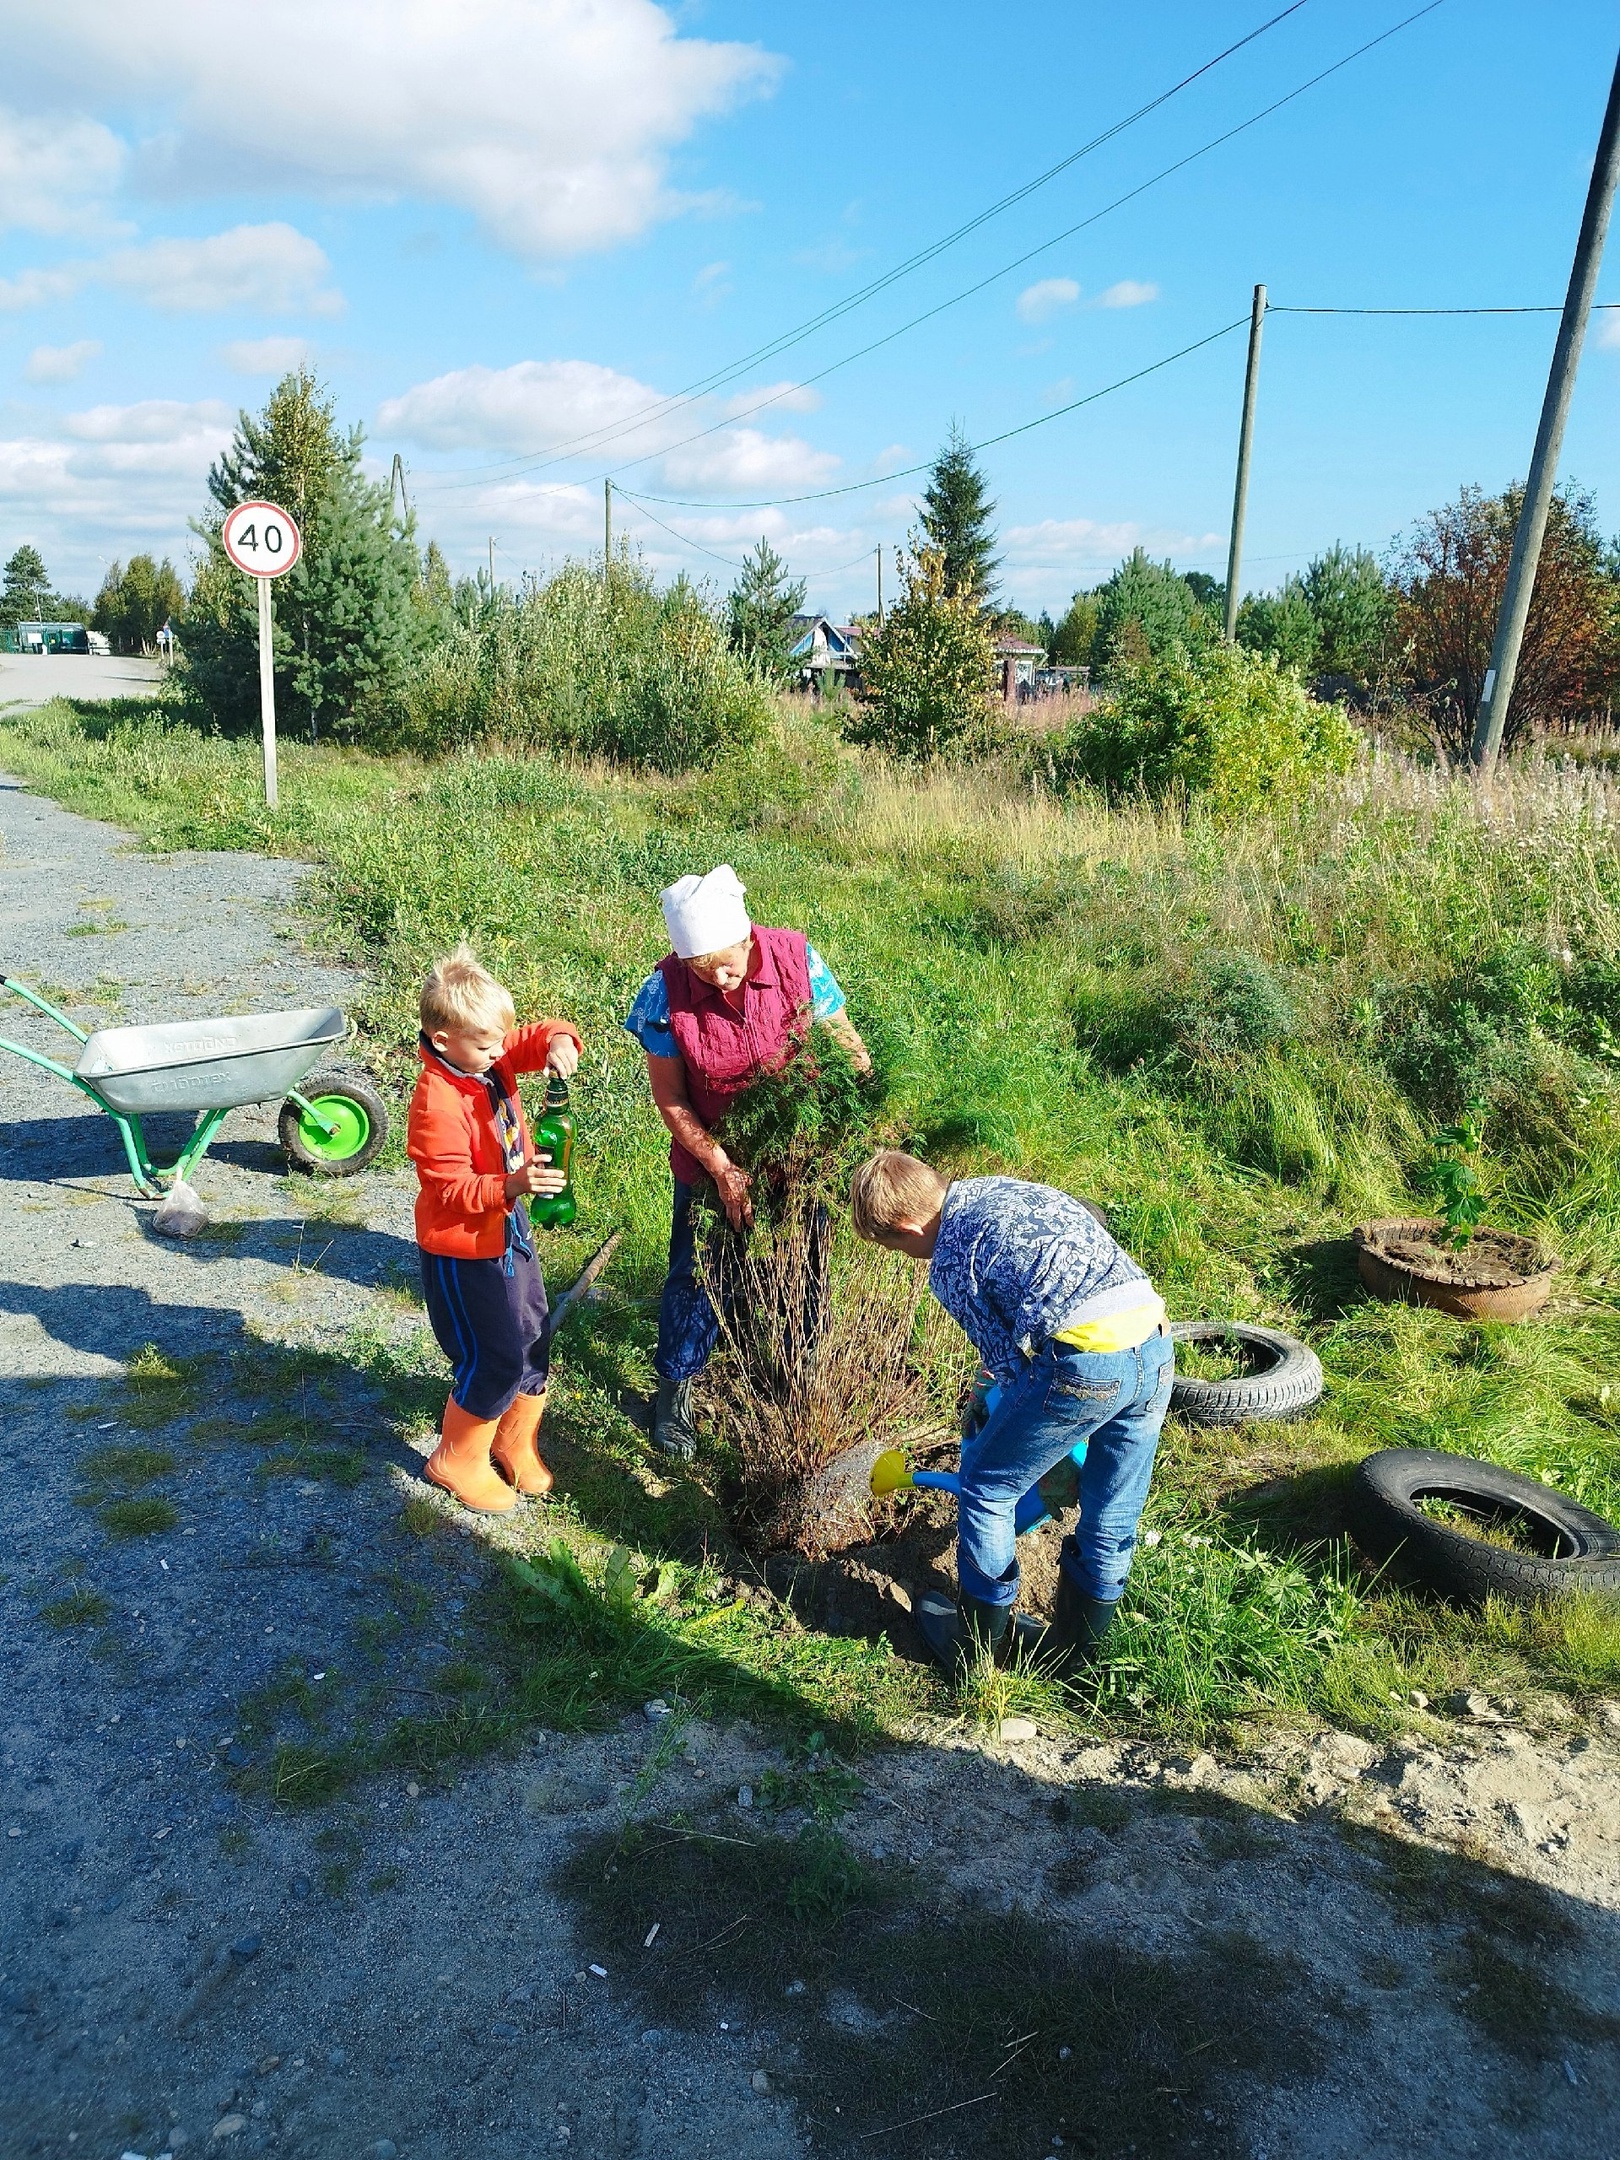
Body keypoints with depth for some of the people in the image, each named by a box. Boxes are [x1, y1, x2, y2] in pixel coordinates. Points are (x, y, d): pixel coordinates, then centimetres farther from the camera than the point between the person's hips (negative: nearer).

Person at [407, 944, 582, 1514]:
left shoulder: (490, 1055, -5)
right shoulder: (437, 1104, -28)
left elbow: (540, 1036, 1)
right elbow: (451, 1190, -28)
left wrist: (559, 1042, -23)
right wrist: (511, 1185, -43)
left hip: (507, 1230, 9)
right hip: (462, 1247, -9)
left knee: (533, 1339, 17)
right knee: (493, 1360, -1)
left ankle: (515, 1445, 38)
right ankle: (455, 1460, 23)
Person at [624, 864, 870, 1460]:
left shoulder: (796, 958, -21)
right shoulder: (665, 992, -23)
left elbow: (846, 1042, -8)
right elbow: (670, 1100, -13)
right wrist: (722, 1170, -18)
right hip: (710, 1161, -1)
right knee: (696, 1278, 12)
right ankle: (674, 1392, 37)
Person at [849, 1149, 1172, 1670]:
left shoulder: (949, 1267, 1)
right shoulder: (1003, 1187, 22)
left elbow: (1009, 1358, 4)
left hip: (1085, 1361, -7)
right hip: (1157, 1344, 8)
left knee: (987, 1490, 16)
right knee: (1112, 1519, 21)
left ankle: (979, 1642, 31)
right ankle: (1075, 1649, 38)